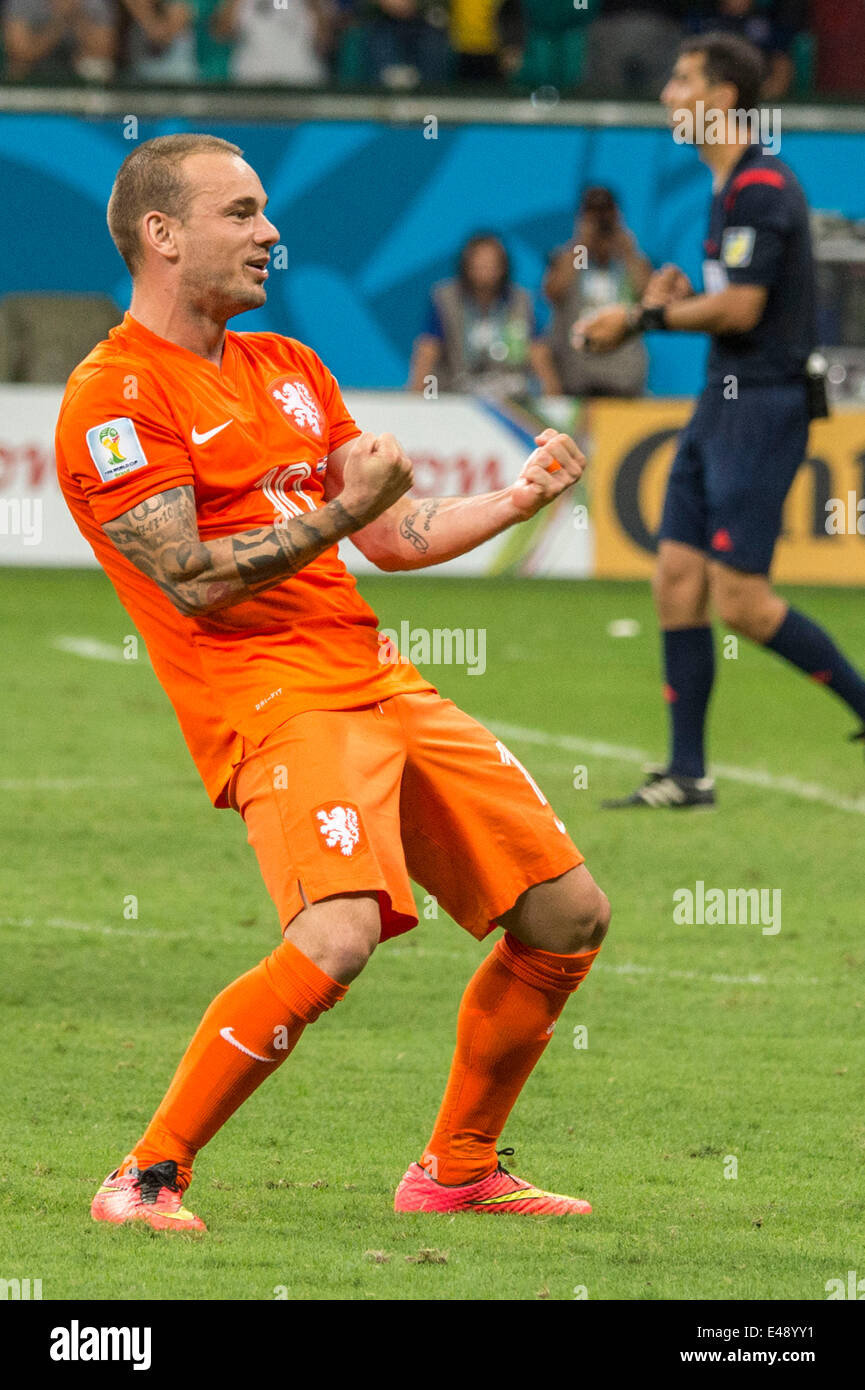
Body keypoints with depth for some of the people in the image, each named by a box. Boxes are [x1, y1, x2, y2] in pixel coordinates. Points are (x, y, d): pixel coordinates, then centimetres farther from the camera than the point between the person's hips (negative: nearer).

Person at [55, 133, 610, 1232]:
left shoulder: (288, 368, 20)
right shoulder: (113, 397, -8)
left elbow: (393, 537, 24)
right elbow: (192, 583, -16)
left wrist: (522, 496, 10)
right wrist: (342, 509, -19)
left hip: (377, 680, 9)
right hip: (270, 697, -9)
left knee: (568, 916, 8)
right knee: (338, 935, -31)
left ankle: (456, 1171, 23)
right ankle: (145, 1180, -18)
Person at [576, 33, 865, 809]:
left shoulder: (762, 186, -14)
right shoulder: (731, 186, 17)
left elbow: (742, 308, -20)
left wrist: (643, 318, -11)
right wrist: (680, 303, 5)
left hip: (762, 404, -10)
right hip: (724, 402, 10)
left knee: (740, 600, -11)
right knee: (677, 581, 5)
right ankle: (688, 774, 7)